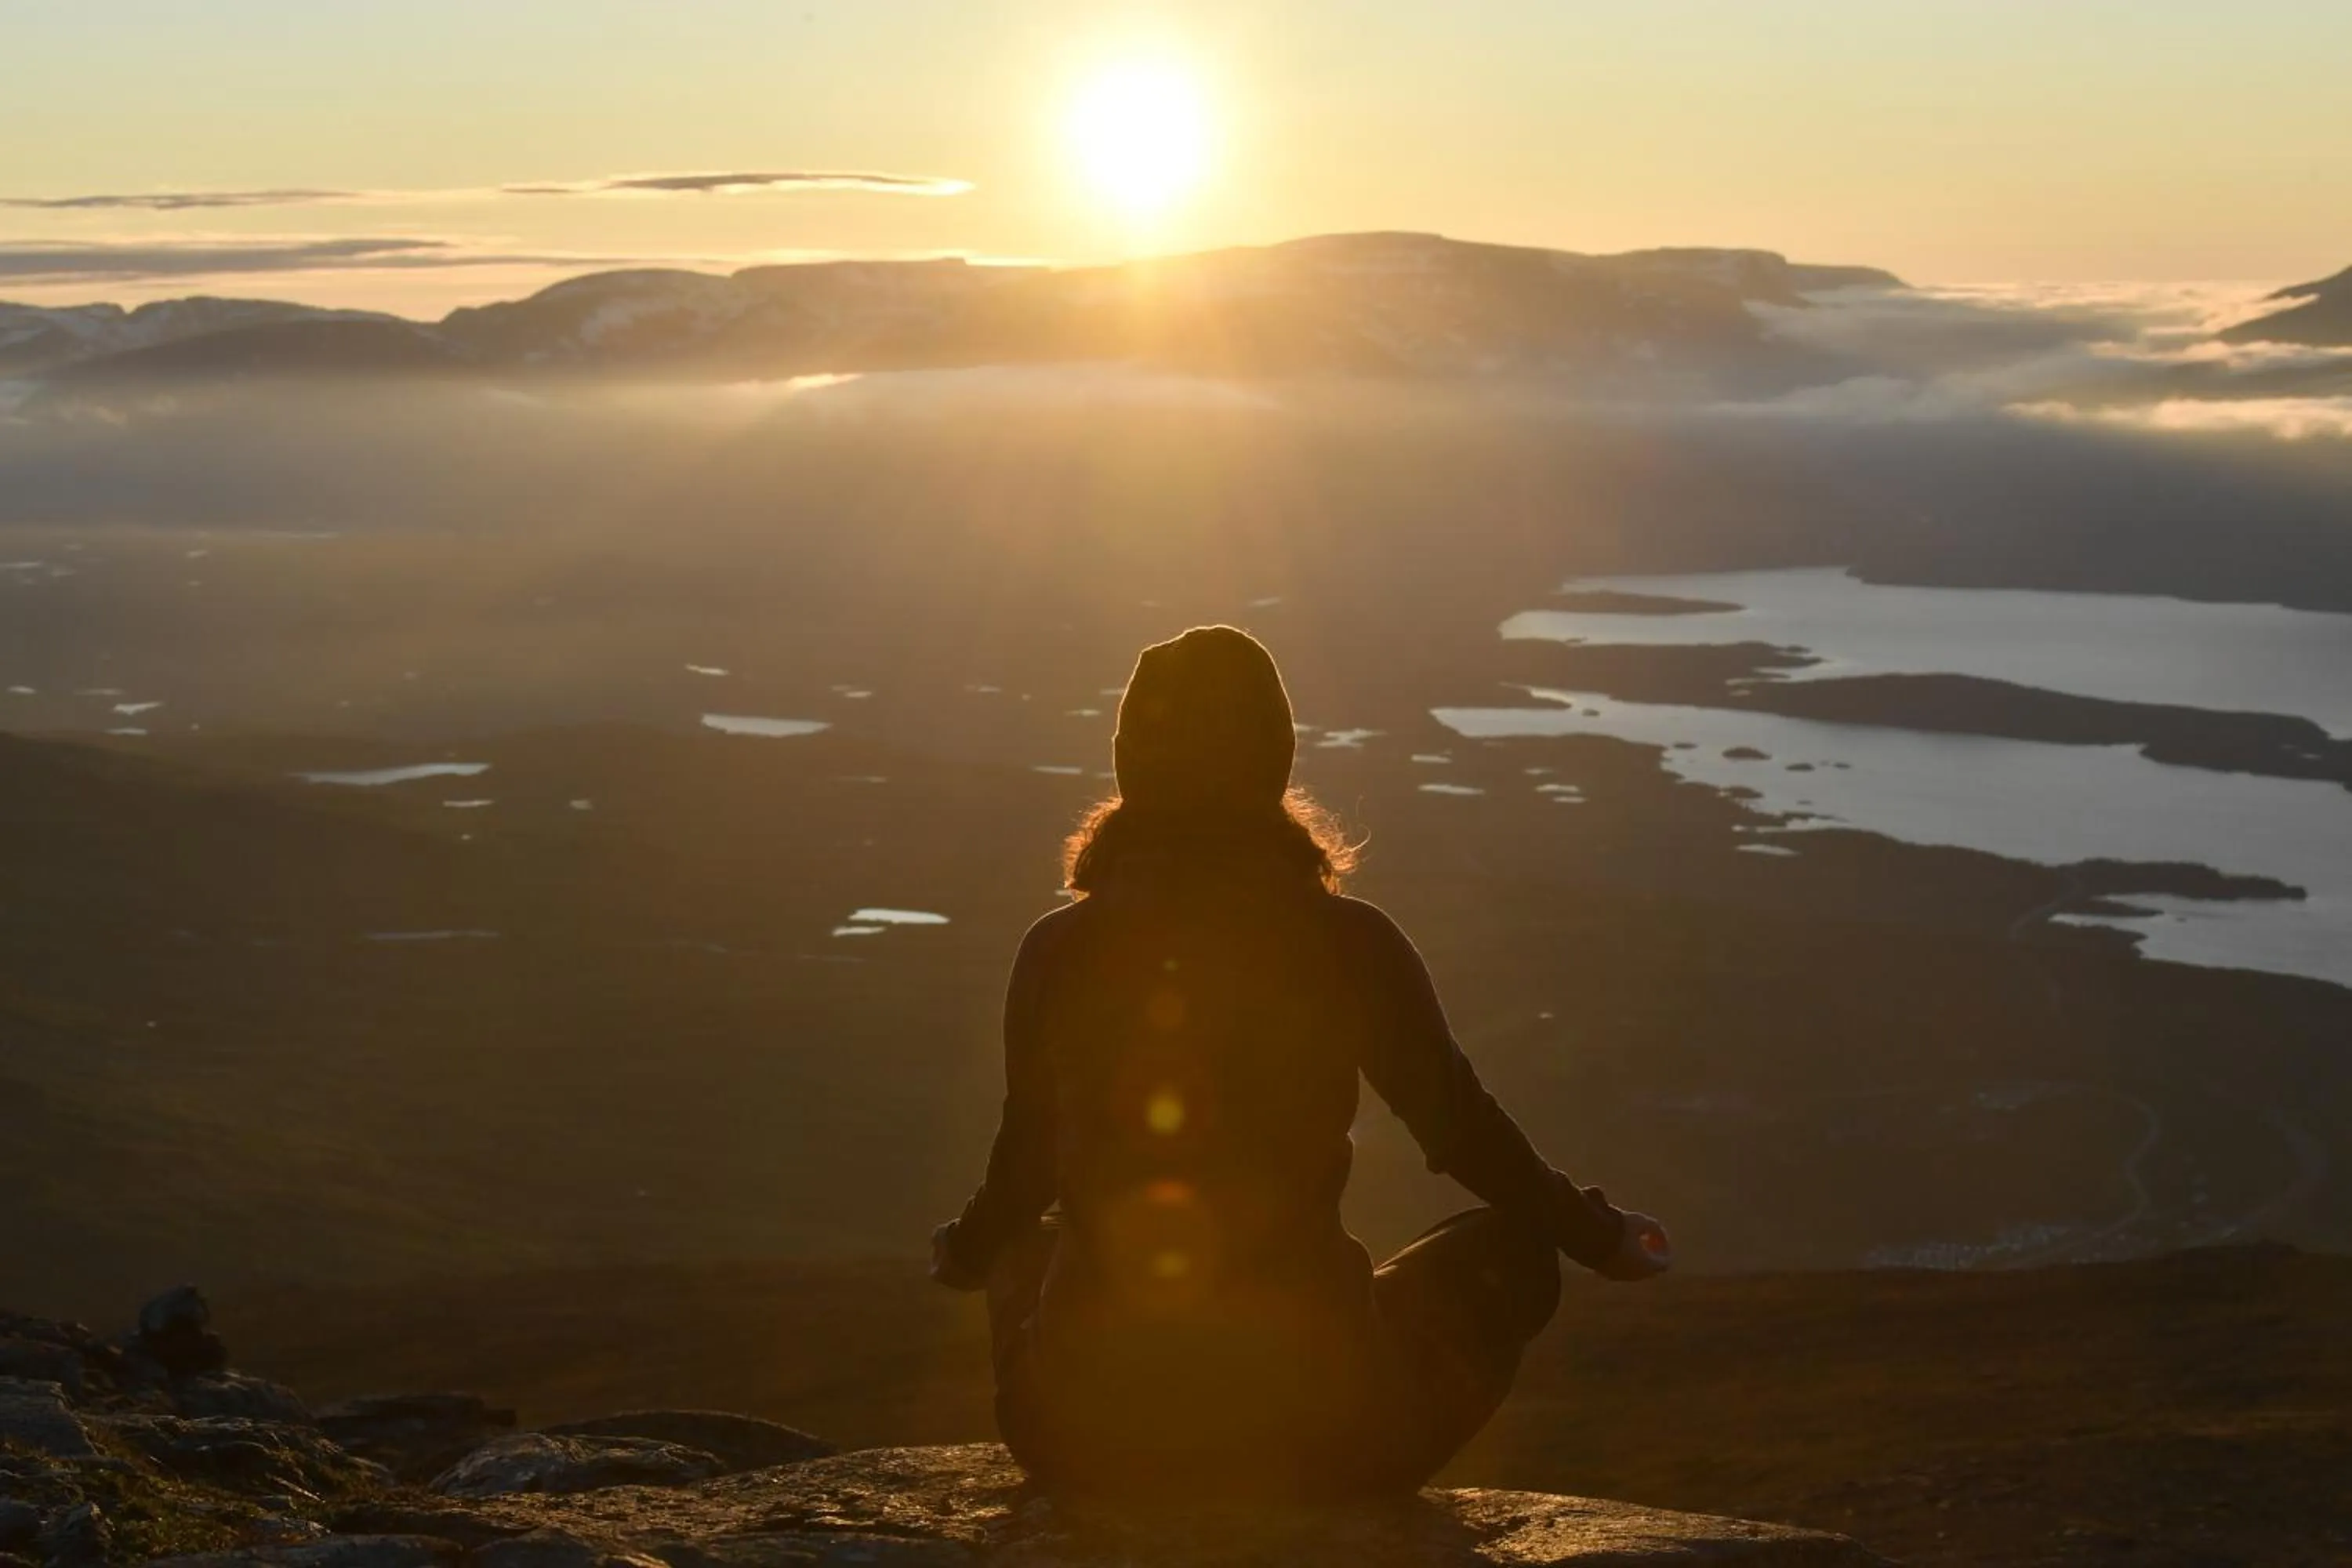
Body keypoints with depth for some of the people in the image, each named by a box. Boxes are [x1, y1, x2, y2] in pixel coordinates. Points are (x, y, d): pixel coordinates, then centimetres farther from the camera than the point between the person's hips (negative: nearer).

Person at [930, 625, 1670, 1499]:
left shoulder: (1059, 951, -3)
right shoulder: (1349, 945, -8)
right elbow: (1466, 1132, 5)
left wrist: (963, 1253, 36)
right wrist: (1599, 1240, 25)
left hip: (1088, 1438, 2)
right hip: (1312, 1443, -2)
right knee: (1508, 1248, 23)